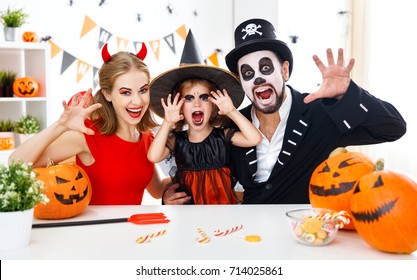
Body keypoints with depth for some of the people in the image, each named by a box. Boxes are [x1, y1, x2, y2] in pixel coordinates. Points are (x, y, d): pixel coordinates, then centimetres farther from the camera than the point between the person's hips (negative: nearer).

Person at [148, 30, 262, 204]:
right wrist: (167, 123, -19)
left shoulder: (223, 136, -3)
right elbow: (153, 157, -19)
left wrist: (232, 112, -18)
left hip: (223, 200, 1)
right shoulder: (176, 140, -2)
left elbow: (254, 139, -17)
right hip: (189, 201, 0)